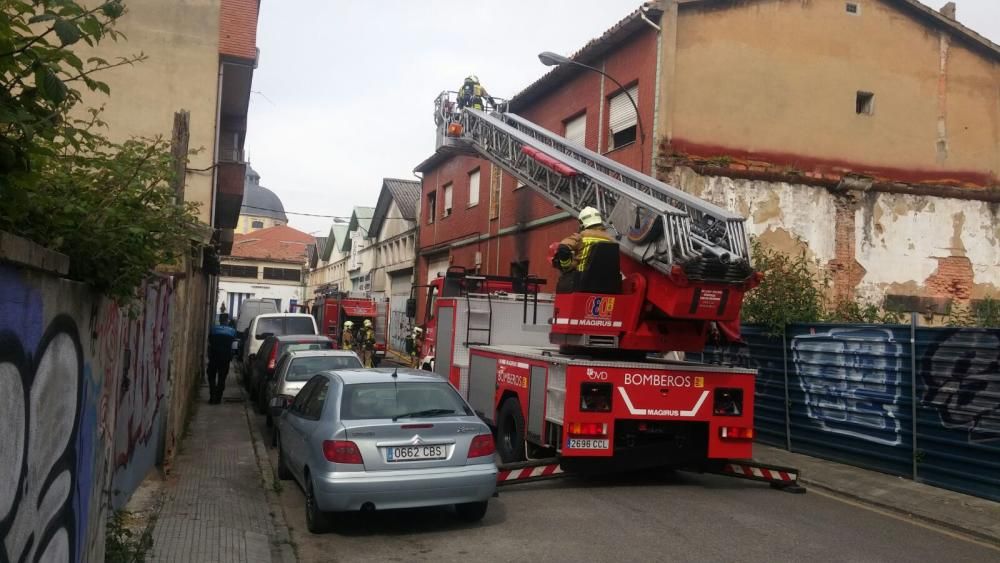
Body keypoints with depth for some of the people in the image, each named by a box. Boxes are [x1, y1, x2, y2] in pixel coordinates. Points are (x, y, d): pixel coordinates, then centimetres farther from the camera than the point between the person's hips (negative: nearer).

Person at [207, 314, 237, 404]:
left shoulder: (213, 329, -3)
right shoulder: (232, 331, -1)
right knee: (222, 378, 8)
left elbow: (209, 341, 6)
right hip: (225, 358, 1)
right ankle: (218, 398, 6)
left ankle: (212, 397, 1)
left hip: (214, 356, -1)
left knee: (212, 377, 10)